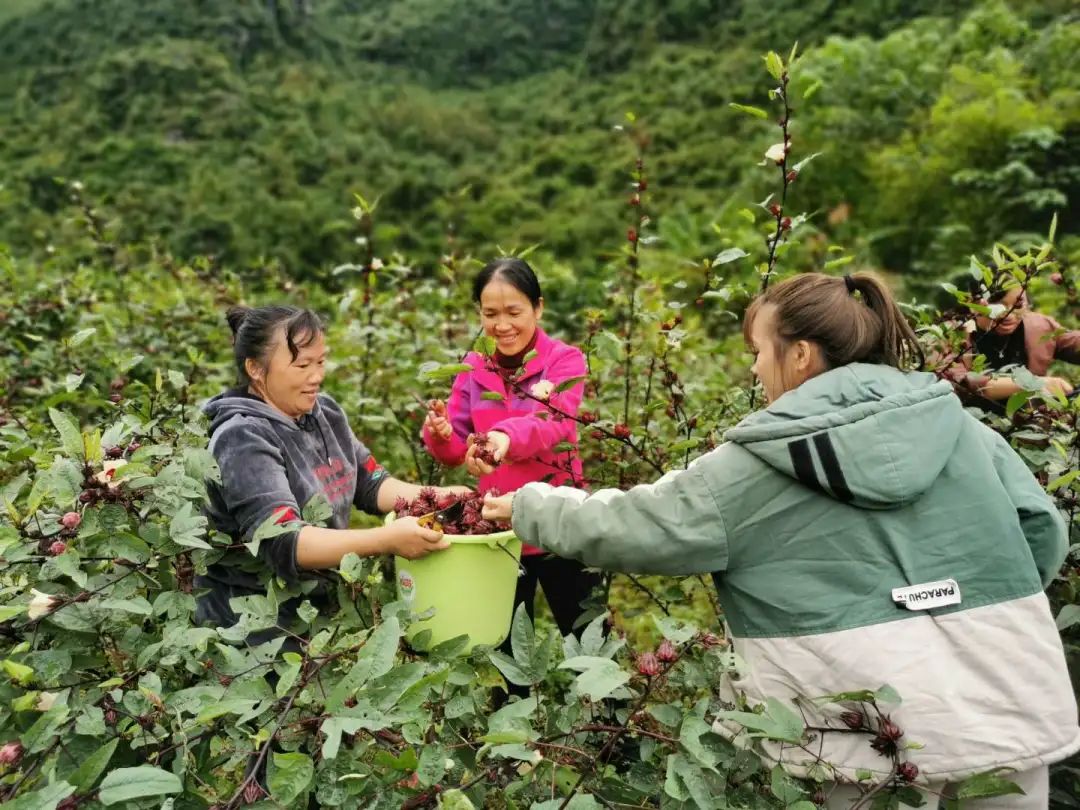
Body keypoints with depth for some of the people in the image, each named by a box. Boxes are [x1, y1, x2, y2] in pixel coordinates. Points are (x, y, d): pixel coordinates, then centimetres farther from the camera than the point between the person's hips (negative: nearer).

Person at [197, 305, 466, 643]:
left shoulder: (325, 412, 3)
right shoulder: (243, 440, -17)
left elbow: (370, 484, 9)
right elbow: (284, 543, -27)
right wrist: (387, 539, -35)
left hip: (323, 609, 6)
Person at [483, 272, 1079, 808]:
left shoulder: (755, 467, -8)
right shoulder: (956, 421, 2)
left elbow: (623, 527, -3)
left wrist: (527, 506, 12)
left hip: (879, 729, -4)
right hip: (1009, 702, 4)